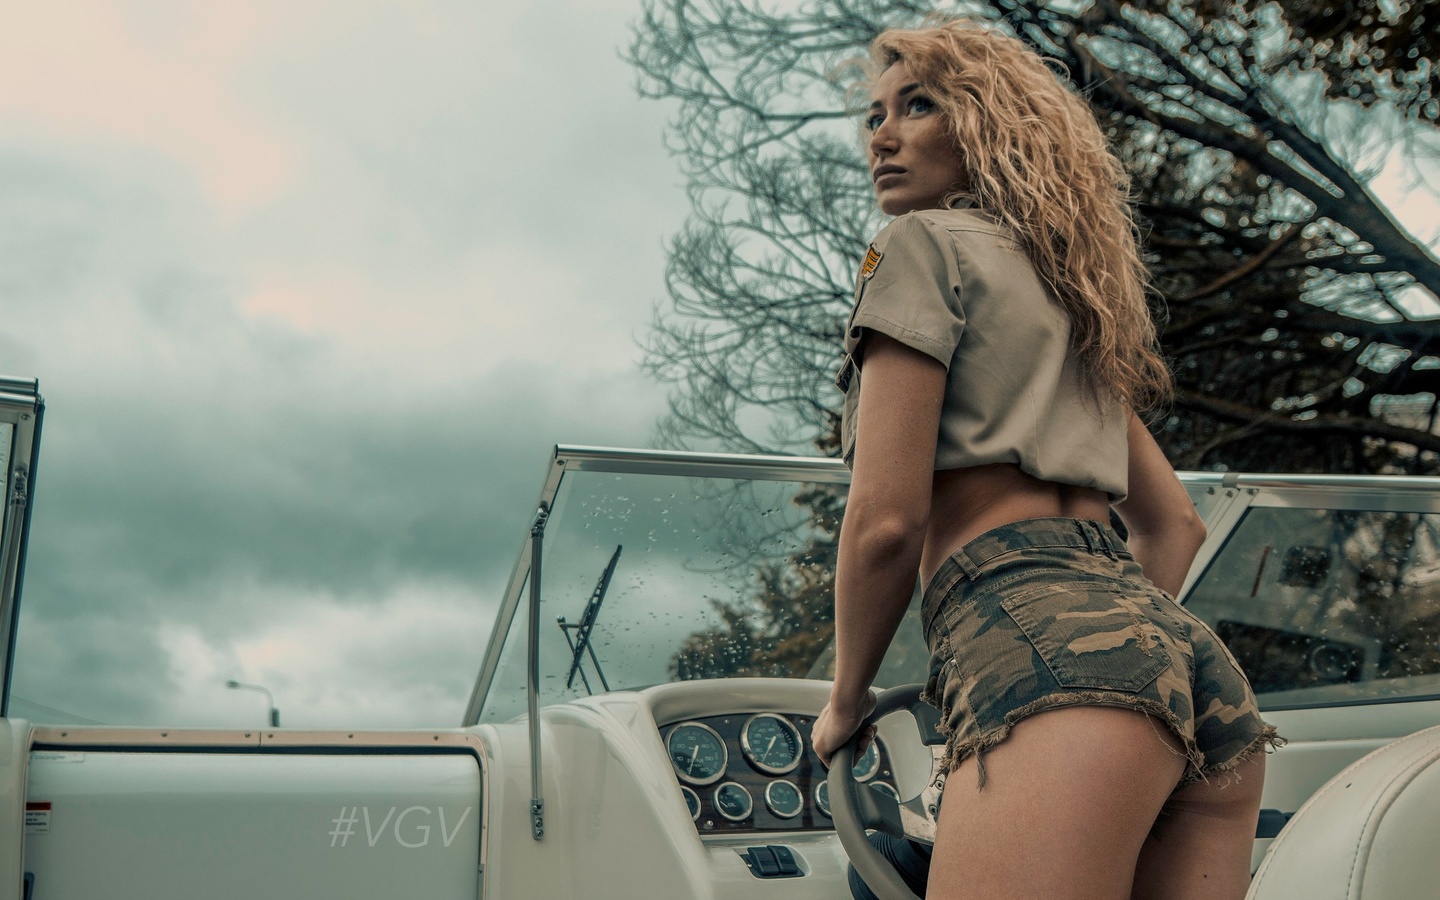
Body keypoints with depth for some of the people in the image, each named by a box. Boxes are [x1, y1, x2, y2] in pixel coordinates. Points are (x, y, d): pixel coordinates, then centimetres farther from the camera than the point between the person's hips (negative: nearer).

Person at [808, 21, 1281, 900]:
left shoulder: (927, 243, 6)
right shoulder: (1076, 298, 30)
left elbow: (885, 518, -3)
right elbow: (1175, 523, 33)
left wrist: (846, 700, 10)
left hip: (1044, 651, -9)